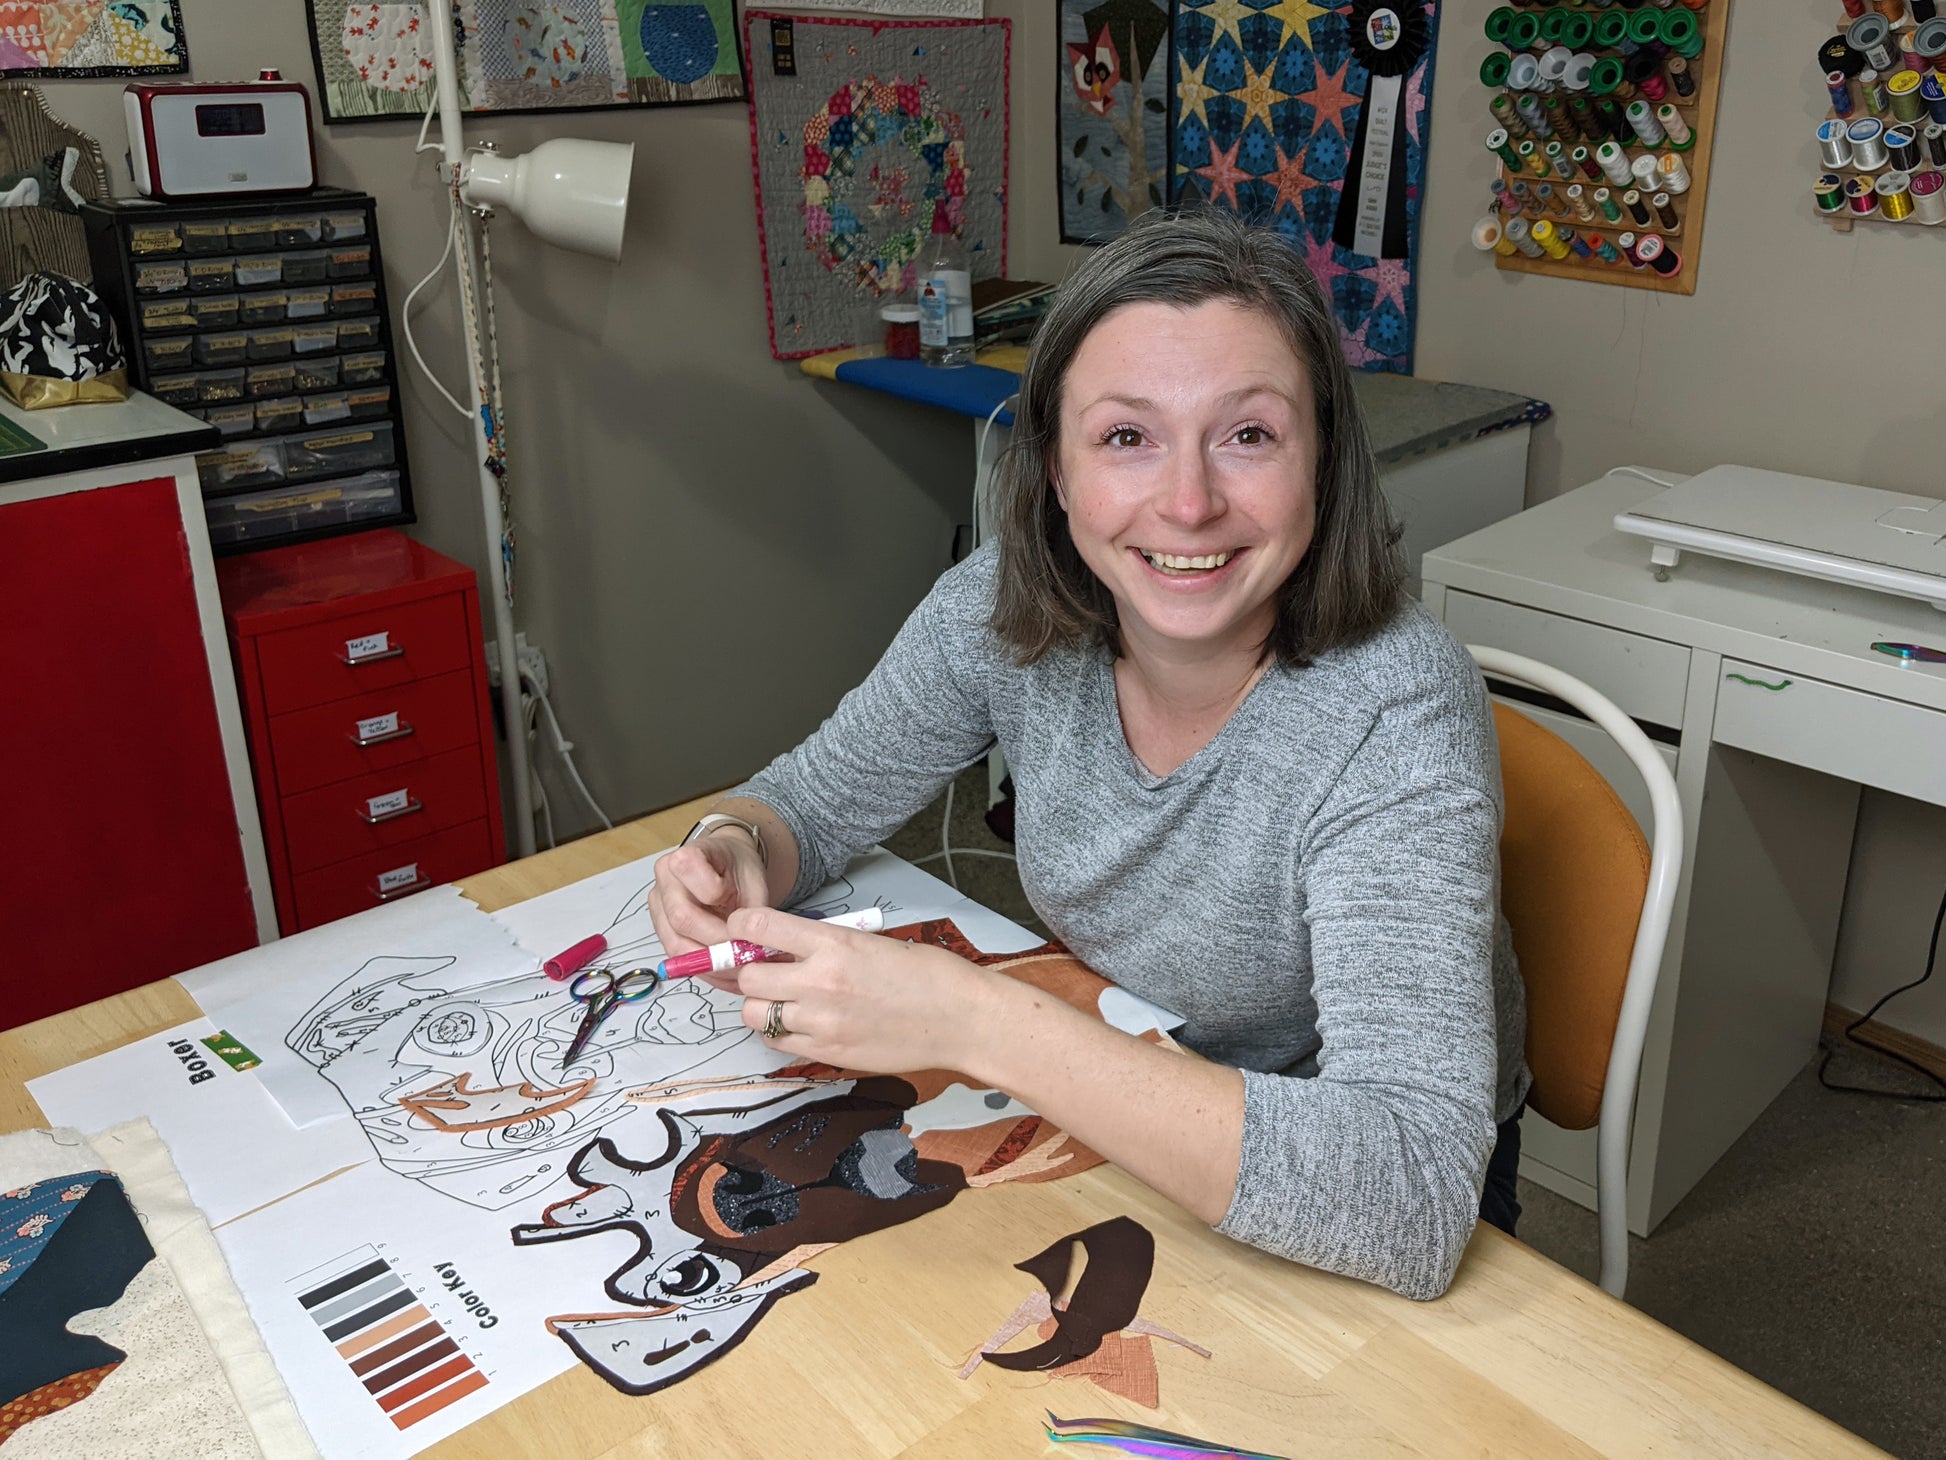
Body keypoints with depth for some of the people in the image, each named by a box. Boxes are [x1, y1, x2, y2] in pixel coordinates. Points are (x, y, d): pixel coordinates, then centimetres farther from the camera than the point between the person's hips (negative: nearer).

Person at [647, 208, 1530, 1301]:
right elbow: (818, 799, 1)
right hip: (1113, 1123, 5)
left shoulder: (1392, 711, -30)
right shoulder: (1003, 612, -16)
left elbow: (1412, 1206, -39)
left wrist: (973, 1020, -43)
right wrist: (733, 851, -23)